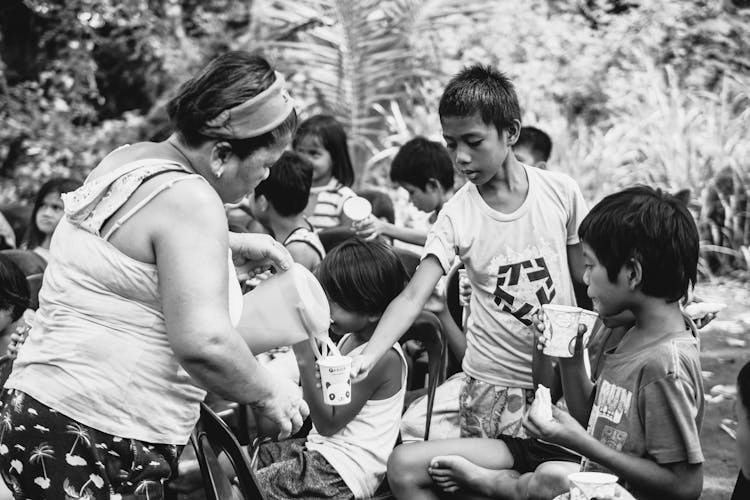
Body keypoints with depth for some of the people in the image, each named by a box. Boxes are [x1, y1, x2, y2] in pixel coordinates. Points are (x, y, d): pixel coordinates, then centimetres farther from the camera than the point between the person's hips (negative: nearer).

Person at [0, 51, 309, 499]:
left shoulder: (127, 160, 12)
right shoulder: (189, 198, -18)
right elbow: (204, 343, -28)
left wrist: (235, 244, 29)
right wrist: (268, 393, -11)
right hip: (97, 444, -10)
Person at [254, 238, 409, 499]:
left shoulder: (381, 357, -20)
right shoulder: (350, 338, 7)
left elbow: (328, 424, -20)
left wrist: (306, 361, -25)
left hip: (343, 472, -10)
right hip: (319, 448, 10)